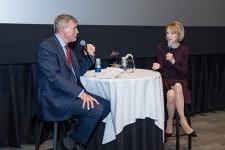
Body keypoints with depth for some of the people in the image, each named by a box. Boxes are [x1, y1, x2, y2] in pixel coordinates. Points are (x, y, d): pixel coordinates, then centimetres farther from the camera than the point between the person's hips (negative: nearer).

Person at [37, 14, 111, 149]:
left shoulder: (67, 48, 16)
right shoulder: (47, 46, -12)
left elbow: (79, 72, 22)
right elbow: (54, 76, -23)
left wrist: (89, 55, 7)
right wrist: (80, 93, -28)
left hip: (71, 93, 9)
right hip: (55, 97, -9)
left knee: (106, 105, -1)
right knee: (95, 108, -23)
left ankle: (82, 132, 12)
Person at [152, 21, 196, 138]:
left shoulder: (184, 50, 0)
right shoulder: (161, 47, 2)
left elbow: (184, 72, -5)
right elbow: (160, 65, -1)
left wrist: (173, 61, -21)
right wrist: (157, 66, -26)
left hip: (179, 81, 0)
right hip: (165, 80, 0)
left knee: (178, 87, -35)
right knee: (171, 93, -33)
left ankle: (170, 123, -25)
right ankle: (183, 121, -16)